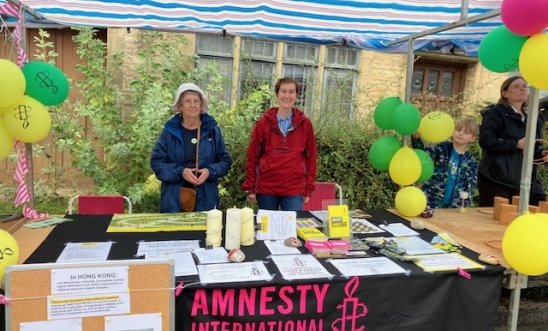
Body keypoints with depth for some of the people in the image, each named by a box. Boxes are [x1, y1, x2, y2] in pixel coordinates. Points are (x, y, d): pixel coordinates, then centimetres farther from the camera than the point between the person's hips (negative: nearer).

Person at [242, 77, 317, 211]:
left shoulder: (305, 123, 2)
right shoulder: (264, 122, 0)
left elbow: (310, 157, 6)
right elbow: (252, 156, 2)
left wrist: (308, 189, 3)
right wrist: (250, 188, 0)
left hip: (294, 190, 0)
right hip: (266, 189, 0)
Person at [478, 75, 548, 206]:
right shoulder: (495, 113, -3)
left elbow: (535, 148, 25)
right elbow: (485, 141, -15)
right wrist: (517, 144, -18)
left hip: (523, 182, 6)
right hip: (496, 180, -6)